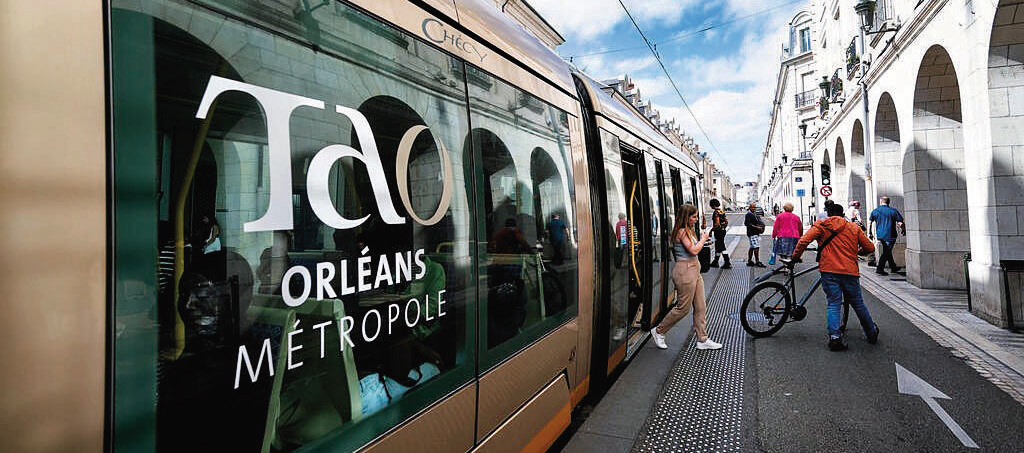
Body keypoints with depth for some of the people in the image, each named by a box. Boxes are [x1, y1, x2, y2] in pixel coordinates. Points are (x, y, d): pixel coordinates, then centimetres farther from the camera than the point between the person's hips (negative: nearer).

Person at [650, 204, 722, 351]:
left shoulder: (688, 230, 16)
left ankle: (702, 340, 15)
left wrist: (702, 240, 7)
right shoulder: (681, 231, -14)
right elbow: (693, 250, -20)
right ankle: (658, 331, 14)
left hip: (694, 269, 10)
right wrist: (703, 239, -9)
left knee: (701, 307, 9)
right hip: (685, 270, -10)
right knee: (683, 307, -2)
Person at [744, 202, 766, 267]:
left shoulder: (755, 214, 19)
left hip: (756, 233, 10)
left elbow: (758, 222, 28)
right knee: (756, 247, -11)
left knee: (752, 247, 12)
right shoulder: (748, 214, -10)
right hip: (752, 233, -10)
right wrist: (756, 227, -21)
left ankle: (749, 261, 17)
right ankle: (757, 262, -9)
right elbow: (747, 224, -20)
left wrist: (761, 225, 8)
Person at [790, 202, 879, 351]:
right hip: (850, 271, 2)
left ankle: (834, 336, -13)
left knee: (833, 304, 1)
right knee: (858, 304, 16)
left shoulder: (821, 226, 7)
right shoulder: (853, 228, 14)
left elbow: (804, 241, -7)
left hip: (829, 271, -2)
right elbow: (870, 247, 15)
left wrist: (795, 257, 3)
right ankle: (872, 334, 30)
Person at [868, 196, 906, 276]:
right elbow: (900, 223, -9)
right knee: (886, 252, 0)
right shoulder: (893, 210, -5)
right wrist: (904, 230, 8)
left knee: (887, 251, 17)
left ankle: (893, 267, 29)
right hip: (890, 235, -4)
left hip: (880, 235, 4)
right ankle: (880, 268, -7)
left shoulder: (875, 211, 3)